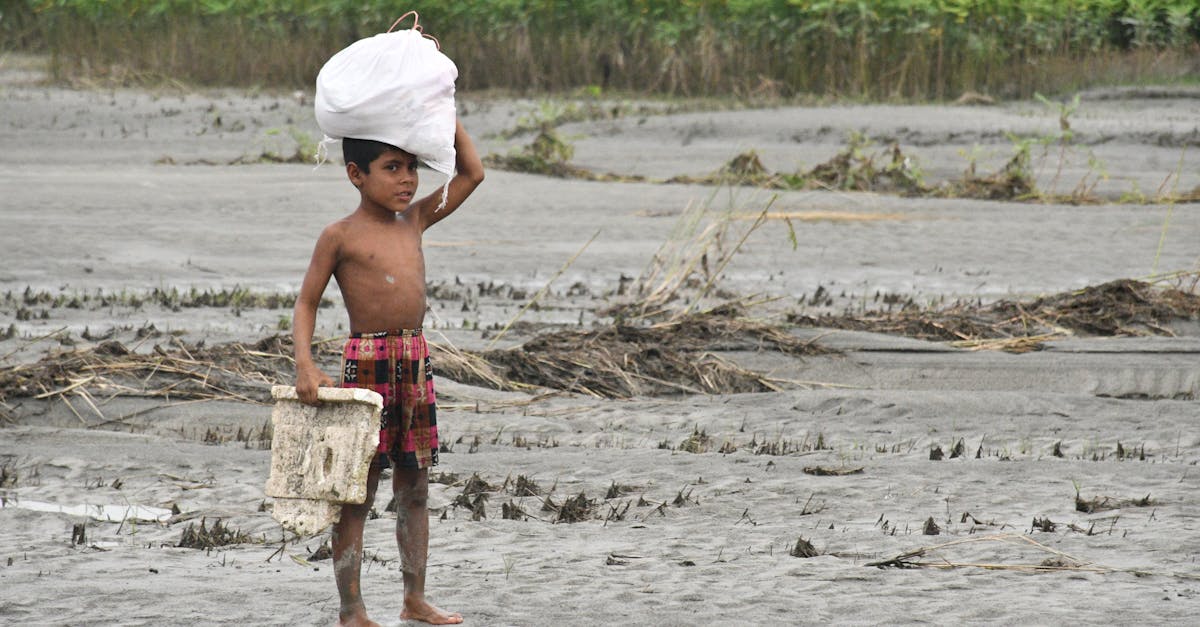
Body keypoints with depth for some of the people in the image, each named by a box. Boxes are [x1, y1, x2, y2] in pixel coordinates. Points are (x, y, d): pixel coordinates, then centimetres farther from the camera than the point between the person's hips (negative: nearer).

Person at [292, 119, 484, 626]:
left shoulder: (415, 221, 12)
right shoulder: (340, 236, -3)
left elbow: (472, 173, 18)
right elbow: (306, 303, -2)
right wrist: (305, 364, -15)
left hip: (416, 362, 6)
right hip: (366, 361, -6)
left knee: (414, 487, 11)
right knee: (357, 492, -2)